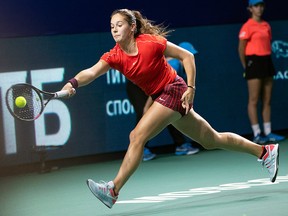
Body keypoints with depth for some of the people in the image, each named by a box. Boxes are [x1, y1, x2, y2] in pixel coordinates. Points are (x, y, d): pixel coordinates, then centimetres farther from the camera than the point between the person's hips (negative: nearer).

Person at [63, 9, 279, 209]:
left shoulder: (150, 42, -18)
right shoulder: (114, 56, -4)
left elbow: (187, 56, -10)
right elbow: (92, 72, -20)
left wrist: (191, 88, -16)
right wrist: (73, 83, -40)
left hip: (174, 91, -7)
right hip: (160, 97, 7)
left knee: (137, 136, -20)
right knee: (211, 140, 18)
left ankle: (113, 190, -17)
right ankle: (264, 151, 32)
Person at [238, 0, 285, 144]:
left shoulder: (266, 25, 13)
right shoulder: (247, 26, -8)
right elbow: (241, 49, -8)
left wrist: (267, 61, 12)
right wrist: (246, 67, -6)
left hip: (266, 61, 7)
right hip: (254, 62, -7)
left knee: (267, 100, 8)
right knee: (254, 100, -4)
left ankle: (268, 133, 13)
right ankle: (257, 135, -3)